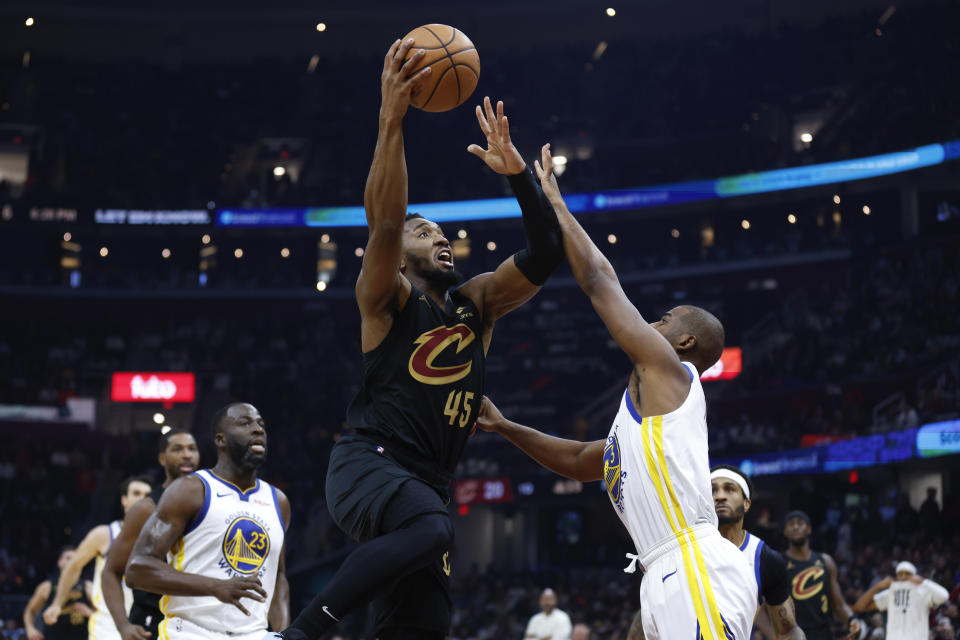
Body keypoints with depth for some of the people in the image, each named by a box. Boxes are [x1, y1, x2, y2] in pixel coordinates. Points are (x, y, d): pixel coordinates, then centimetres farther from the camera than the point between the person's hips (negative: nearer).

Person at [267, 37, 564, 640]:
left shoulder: (476, 303, 20)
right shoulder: (386, 296, 3)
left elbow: (545, 252, 10)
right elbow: (384, 221, -16)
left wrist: (517, 170, 0)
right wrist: (392, 120, -25)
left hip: (429, 481, 7)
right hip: (367, 463, -6)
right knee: (431, 528, -36)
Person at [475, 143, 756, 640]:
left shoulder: (666, 370, 4)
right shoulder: (643, 409, 30)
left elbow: (599, 279, 2)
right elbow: (577, 461, 43)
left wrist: (553, 199, 11)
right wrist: (505, 427, 39)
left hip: (696, 572, -10)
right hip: (669, 581, 10)